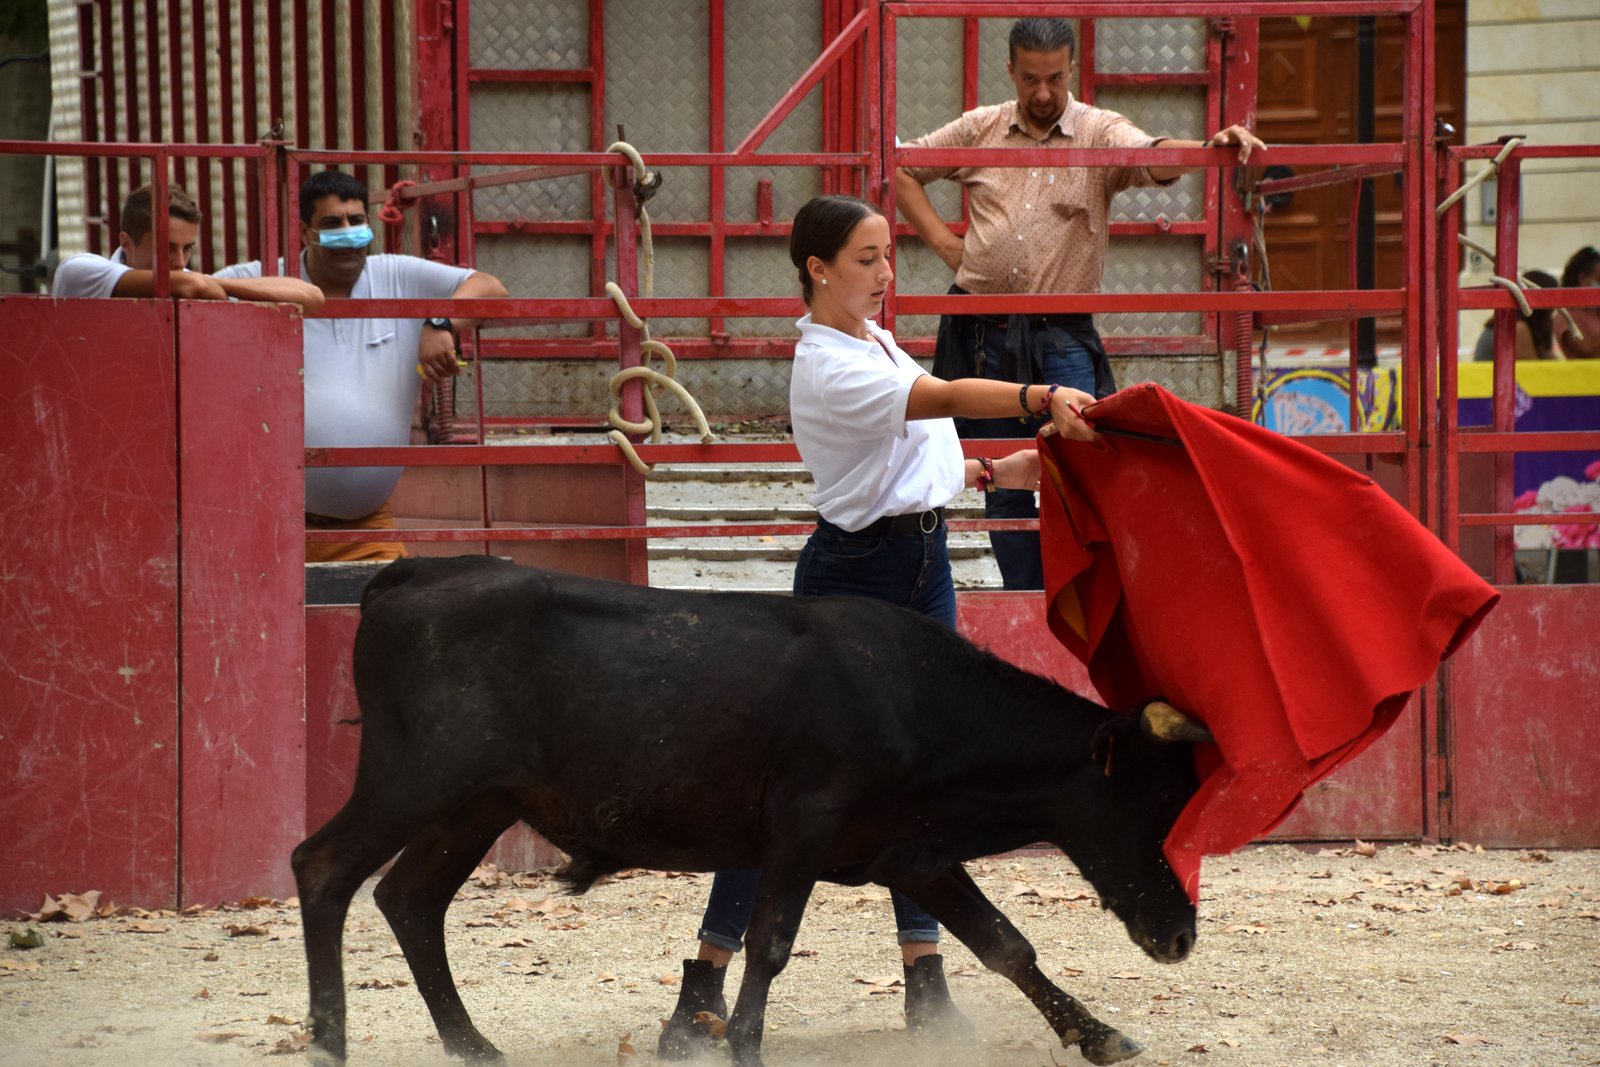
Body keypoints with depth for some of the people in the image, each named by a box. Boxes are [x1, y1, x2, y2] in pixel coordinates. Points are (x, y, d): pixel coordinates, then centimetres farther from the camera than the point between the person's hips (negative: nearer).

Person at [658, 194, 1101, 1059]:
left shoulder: (873, 339, 12)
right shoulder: (828, 366, -18)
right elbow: (947, 398, -33)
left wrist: (993, 473, 12)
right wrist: (1044, 398, -45)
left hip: (923, 566, 9)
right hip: (852, 573, -9)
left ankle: (925, 985, 11)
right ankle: (705, 982, 0)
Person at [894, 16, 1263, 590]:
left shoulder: (1099, 132, 0)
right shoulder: (979, 130, 8)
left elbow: (1153, 157, -21)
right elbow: (903, 170, 19)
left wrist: (1210, 147, -42)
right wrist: (943, 241, 8)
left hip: (1060, 333, -3)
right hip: (981, 331, 3)